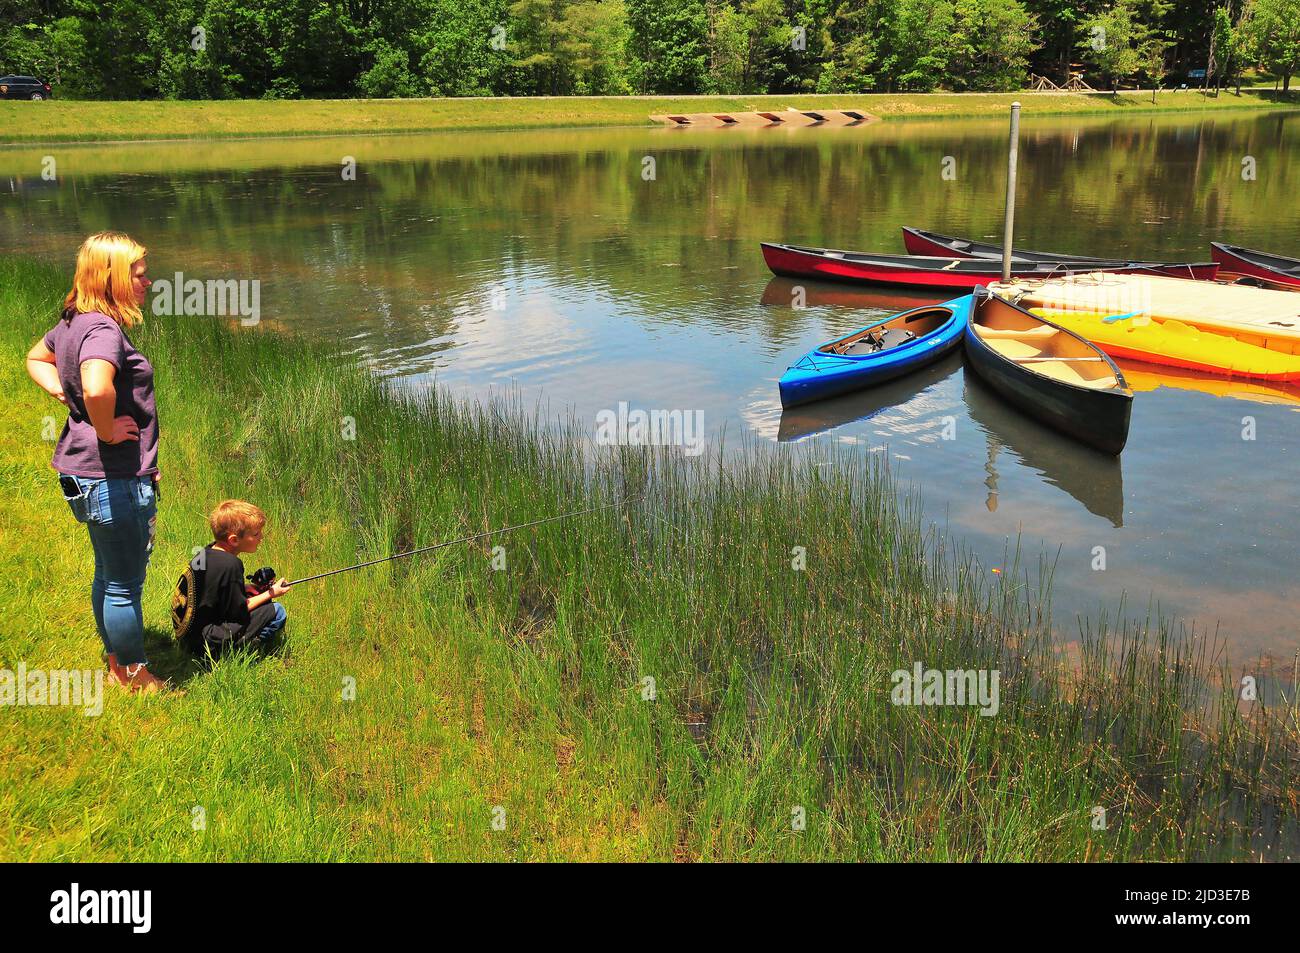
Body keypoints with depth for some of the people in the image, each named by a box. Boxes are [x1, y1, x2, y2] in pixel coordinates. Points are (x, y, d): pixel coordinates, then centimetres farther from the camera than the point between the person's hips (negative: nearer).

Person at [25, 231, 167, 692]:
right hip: (114, 477, -10)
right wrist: (106, 430, -24)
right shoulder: (103, 329, -22)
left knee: (108, 575, 22)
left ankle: (116, 666, 36)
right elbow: (97, 387, -41)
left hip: (88, 474, 10)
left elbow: (36, 359, 28)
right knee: (125, 583, 3)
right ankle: (136, 680, 17)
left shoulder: (73, 322, 9)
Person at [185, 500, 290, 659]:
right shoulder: (230, 565, -24)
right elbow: (239, 611, -14)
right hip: (209, 643, -9)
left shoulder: (208, 550, 3)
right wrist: (271, 594, -2)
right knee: (277, 612, -8)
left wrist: (247, 588, 7)